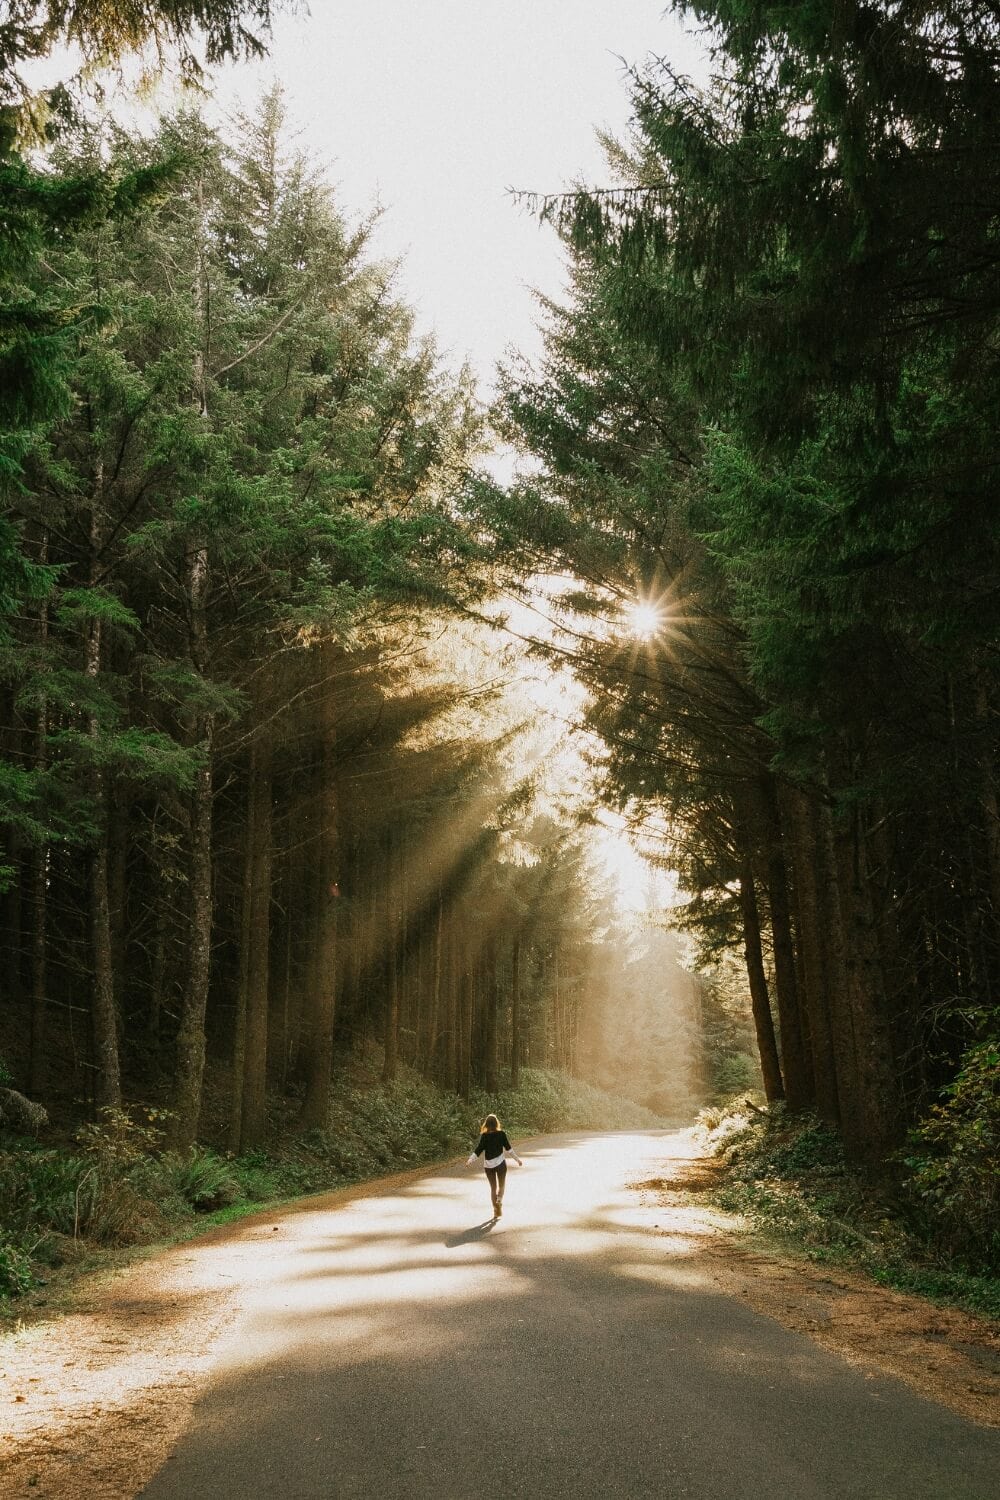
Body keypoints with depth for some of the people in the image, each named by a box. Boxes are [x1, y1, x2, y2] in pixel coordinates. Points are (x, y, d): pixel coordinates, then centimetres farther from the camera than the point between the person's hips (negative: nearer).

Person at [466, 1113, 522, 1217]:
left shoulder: (484, 1136, -4)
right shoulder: (501, 1134, -5)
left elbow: (478, 1149, -10)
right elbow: (508, 1148, -4)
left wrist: (470, 1160, -9)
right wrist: (517, 1159, 4)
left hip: (488, 1164, 1)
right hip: (500, 1163, -1)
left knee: (493, 1187, 13)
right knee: (501, 1185, 13)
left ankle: (496, 1210, 11)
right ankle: (499, 1200, -16)